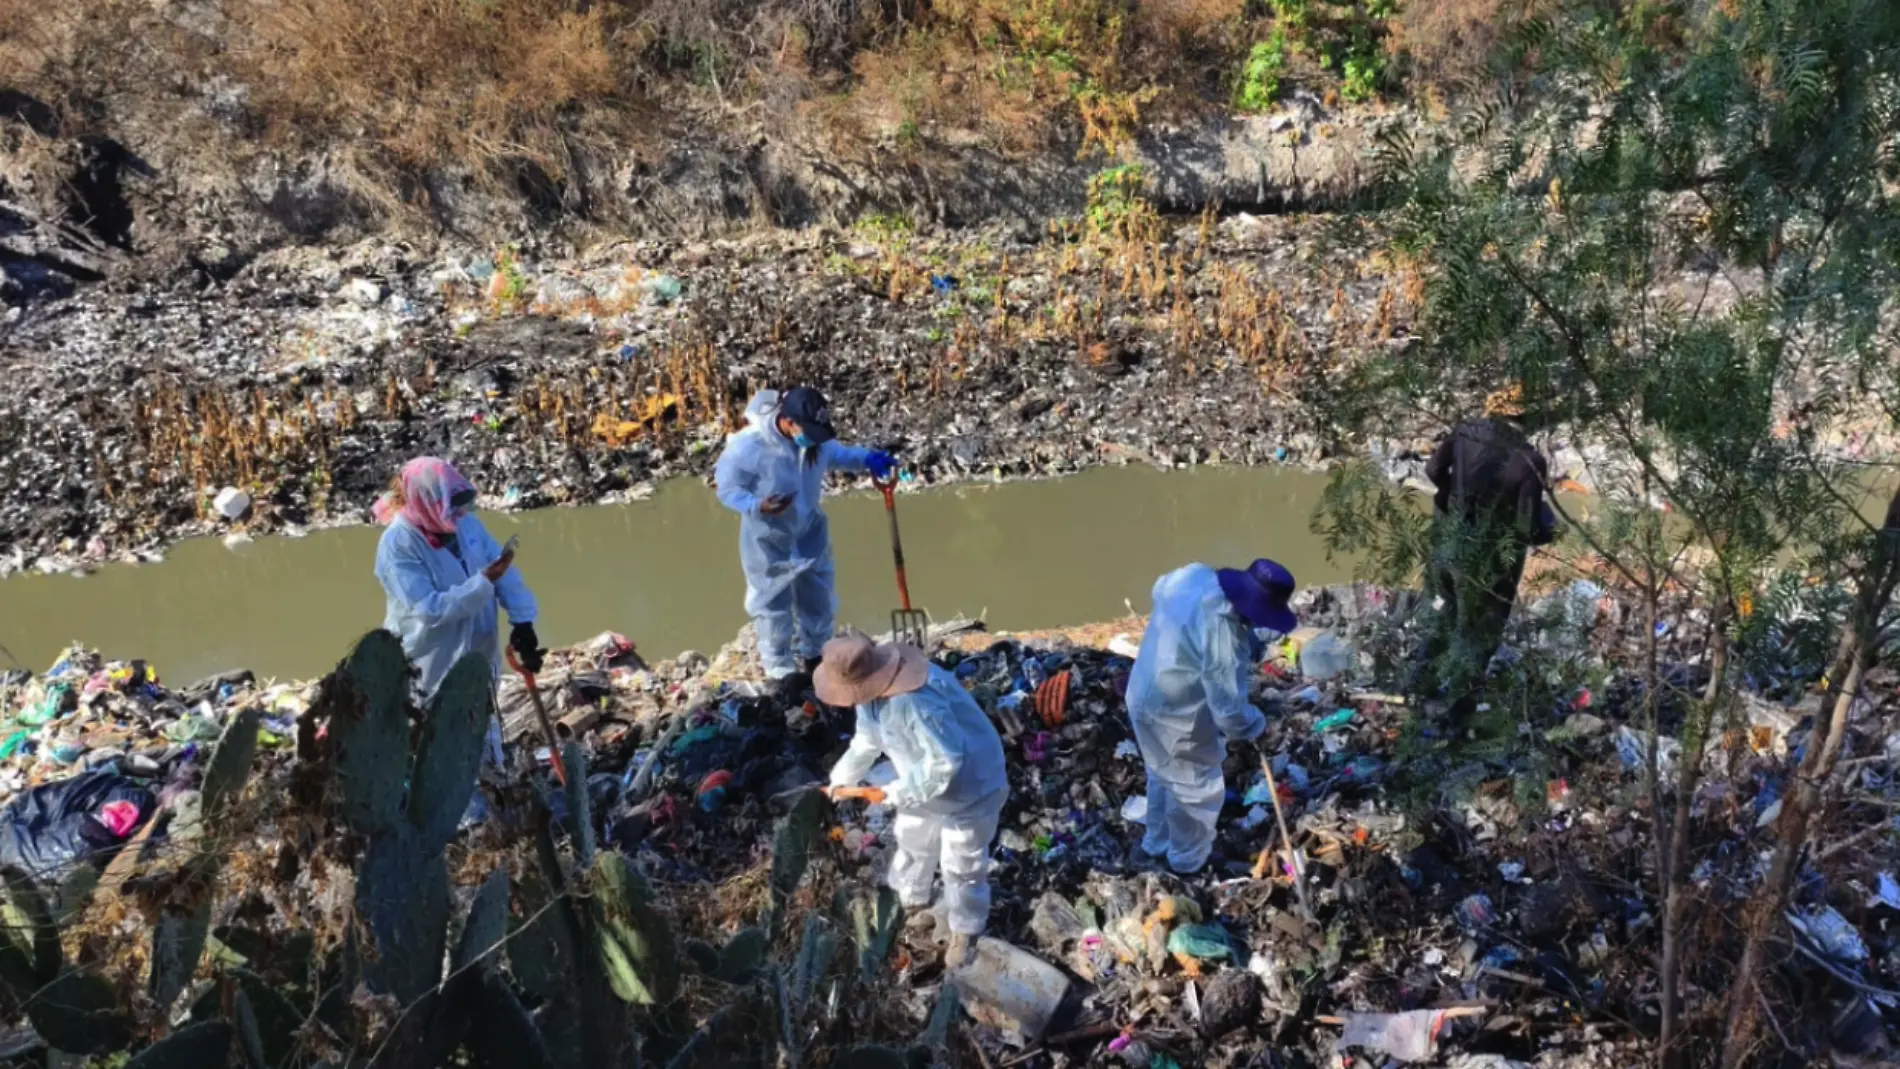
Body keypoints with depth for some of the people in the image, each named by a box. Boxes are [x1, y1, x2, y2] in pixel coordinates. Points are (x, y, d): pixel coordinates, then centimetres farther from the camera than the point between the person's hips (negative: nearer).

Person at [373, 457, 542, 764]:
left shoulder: (466, 524, -6)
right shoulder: (398, 544, -24)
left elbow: (505, 573, -3)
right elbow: (429, 609, -28)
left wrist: (523, 622, -15)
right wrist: (483, 581, -33)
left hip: (477, 656, 6)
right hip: (431, 668, -6)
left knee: (484, 736, 27)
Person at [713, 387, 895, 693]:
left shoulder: (816, 439, -16)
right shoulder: (748, 445, -32)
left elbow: (837, 454, 6)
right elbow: (727, 488, -20)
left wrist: (868, 458, -13)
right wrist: (757, 506, -39)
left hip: (810, 533, 5)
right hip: (768, 540, -5)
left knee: (818, 597, 21)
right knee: (773, 603, 8)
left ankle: (816, 654, 45)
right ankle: (779, 668, 29)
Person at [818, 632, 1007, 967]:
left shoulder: (917, 703, -44)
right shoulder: (874, 691, -13)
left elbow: (946, 763, -39)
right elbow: (866, 742, 4)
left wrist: (891, 794, -33)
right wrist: (838, 784, -1)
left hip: (968, 791, -8)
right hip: (925, 787, 8)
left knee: (961, 867, 11)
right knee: (912, 845, 28)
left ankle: (965, 932, 36)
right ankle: (910, 899, 55)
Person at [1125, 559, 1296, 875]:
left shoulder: (1195, 575, -14)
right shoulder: (1224, 639, -37)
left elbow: (1160, 588, 11)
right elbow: (1230, 712, -30)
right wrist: (1257, 725, -5)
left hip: (1144, 696, 9)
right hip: (1175, 717, -9)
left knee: (1164, 776, 32)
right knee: (1198, 788, 19)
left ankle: (1158, 841, 55)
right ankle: (1189, 858, 43)